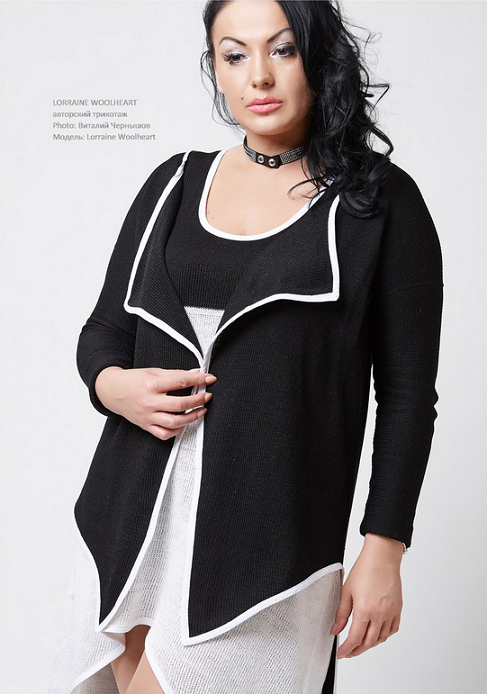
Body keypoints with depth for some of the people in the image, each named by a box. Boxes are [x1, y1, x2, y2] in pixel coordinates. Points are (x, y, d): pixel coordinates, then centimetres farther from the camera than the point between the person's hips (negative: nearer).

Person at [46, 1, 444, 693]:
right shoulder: (175, 182, 10)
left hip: (269, 534, -4)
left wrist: (383, 551, -5)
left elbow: (407, 392, -2)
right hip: (132, 521, 5)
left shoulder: (381, 201, -2)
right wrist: (114, 386, -7)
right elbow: (103, 332, 15)